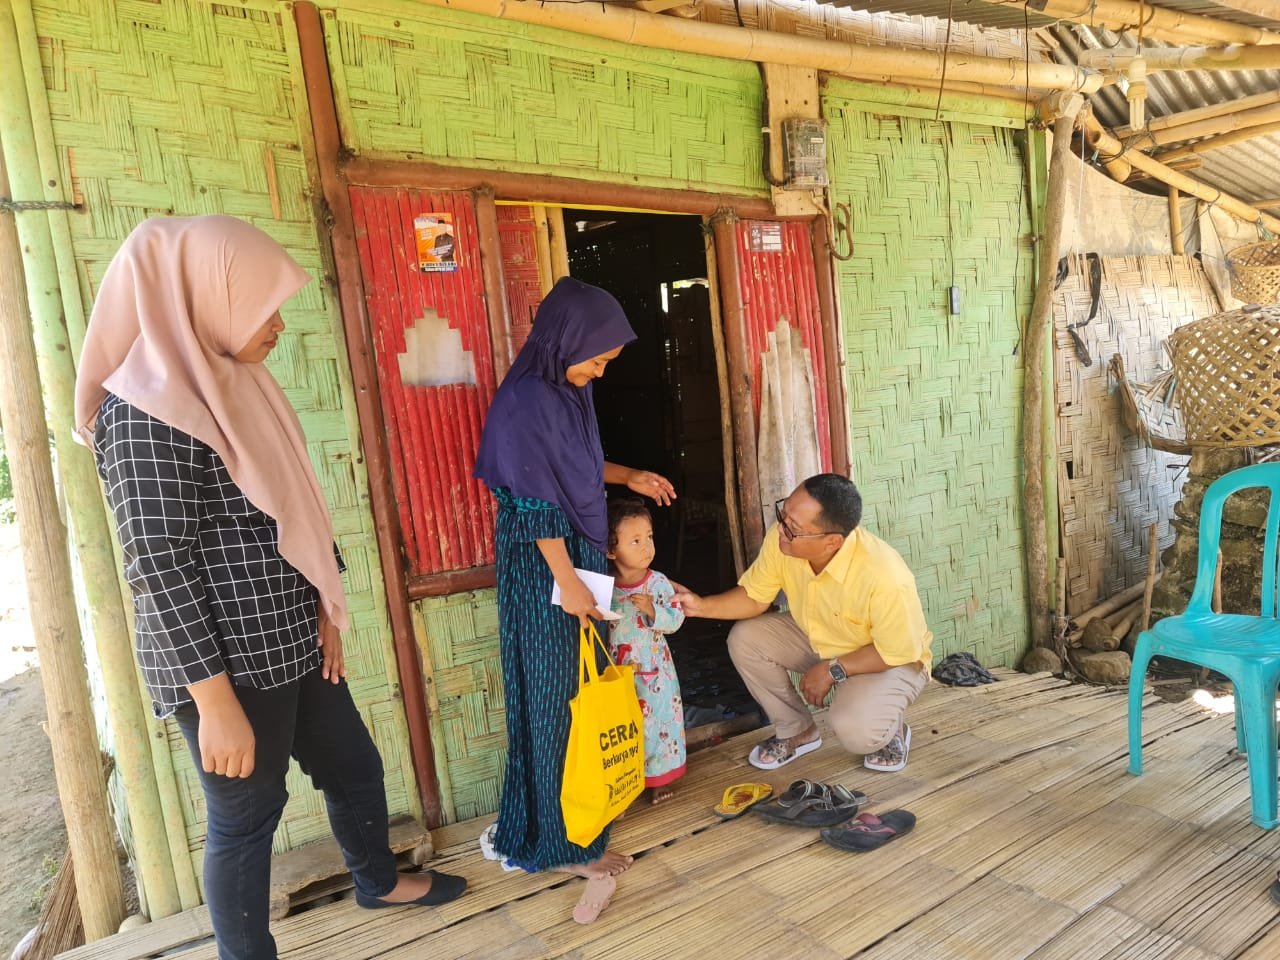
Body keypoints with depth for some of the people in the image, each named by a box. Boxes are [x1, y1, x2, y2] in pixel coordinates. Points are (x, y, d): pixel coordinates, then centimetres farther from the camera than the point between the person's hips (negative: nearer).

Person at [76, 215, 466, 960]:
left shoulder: (232, 386, 8)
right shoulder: (151, 411, -20)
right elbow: (161, 570, -22)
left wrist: (325, 611, 10)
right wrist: (217, 704, -21)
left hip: (290, 646, 9)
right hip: (227, 665, -9)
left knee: (355, 765, 23)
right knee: (247, 818, 11)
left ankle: (379, 881, 49)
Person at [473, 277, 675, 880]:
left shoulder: (569, 390, 7)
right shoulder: (523, 402, -20)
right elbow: (537, 503, -21)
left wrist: (628, 477, 10)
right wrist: (569, 583, -18)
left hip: (580, 552, 9)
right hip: (542, 567, -9)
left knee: (584, 687, 18)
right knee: (553, 700, 2)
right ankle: (561, 843, 18)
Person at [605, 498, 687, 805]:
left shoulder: (658, 583, -9)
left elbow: (676, 618, -9)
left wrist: (653, 610, -24)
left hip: (653, 670, 0)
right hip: (616, 672, 0)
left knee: (656, 718, 11)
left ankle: (659, 777, 31)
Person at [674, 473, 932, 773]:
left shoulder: (884, 577, -39)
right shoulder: (781, 538, -25)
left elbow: (900, 652, -23)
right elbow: (755, 597, -8)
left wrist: (833, 670, -21)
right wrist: (701, 605, -23)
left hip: (894, 659, -5)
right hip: (819, 637, 6)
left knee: (854, 731, -30)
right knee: (745, 638, -13)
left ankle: (891, 730, 9)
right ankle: (797, 730, 9)